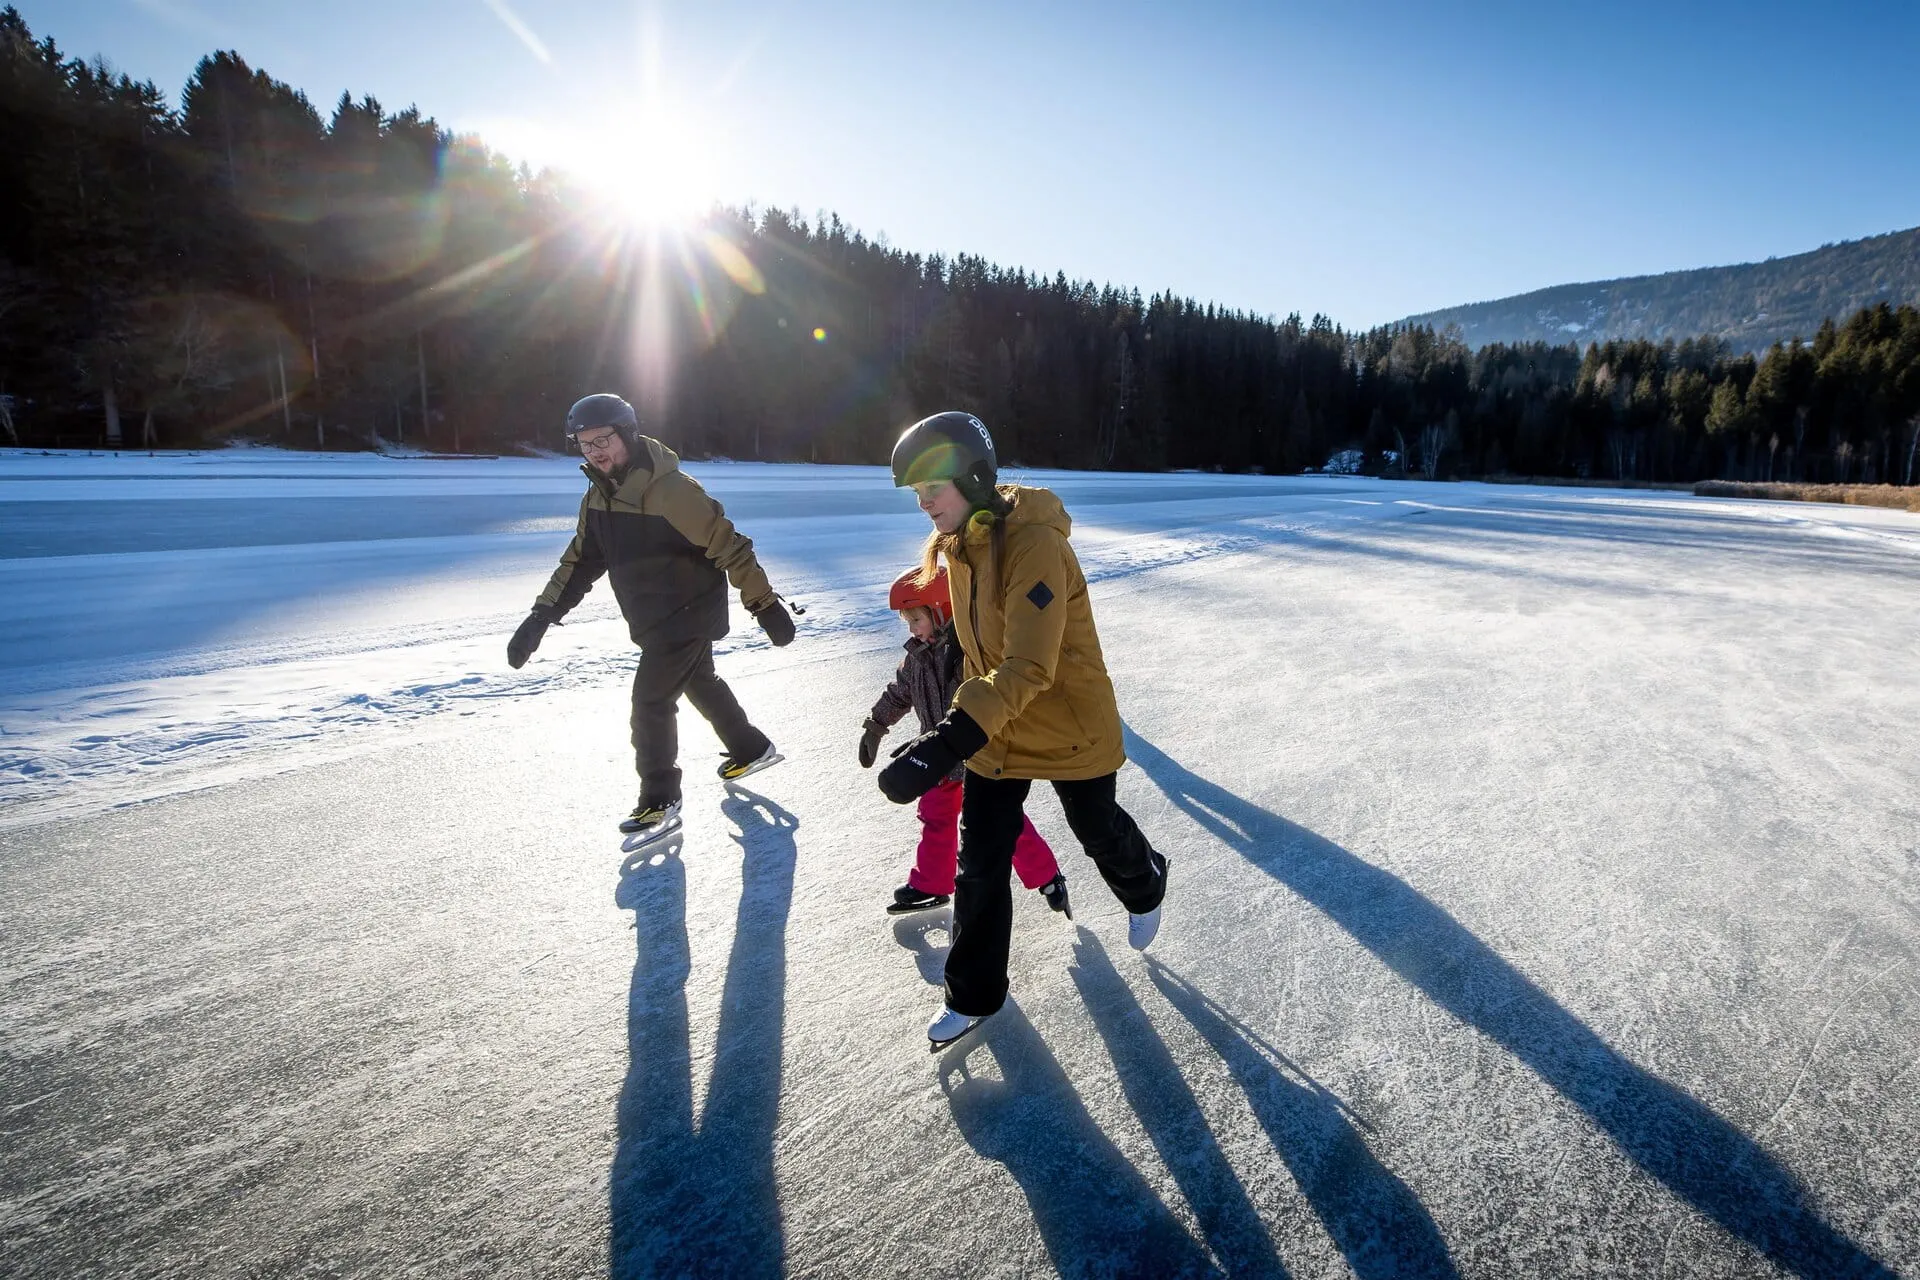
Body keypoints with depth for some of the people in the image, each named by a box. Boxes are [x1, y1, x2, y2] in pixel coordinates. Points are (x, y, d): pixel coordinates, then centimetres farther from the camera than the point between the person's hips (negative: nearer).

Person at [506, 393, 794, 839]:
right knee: (700, 683, 23)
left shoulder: (671, 489, -26)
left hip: (689, 613, -9)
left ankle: (661, 802, 9)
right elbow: (580, 560, 7)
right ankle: (752, 749, 44)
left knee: (651, 700, -7)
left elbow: (729, 546, -24)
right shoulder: (598, 496, 0)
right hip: (655, 618, 9)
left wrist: (765, 605, -22)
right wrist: (541, 616, -1)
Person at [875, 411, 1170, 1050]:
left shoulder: (1035, 545, -30)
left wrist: (947, 742, -47)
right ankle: (973, 994, 26)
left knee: (1098, 832, 20)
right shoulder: (957, 545, -3)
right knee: (978, 863, 7)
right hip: (995, 730, 6)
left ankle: (1145, 886, 56)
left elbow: (1029, 668, -38)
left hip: (1069, 727, -6)